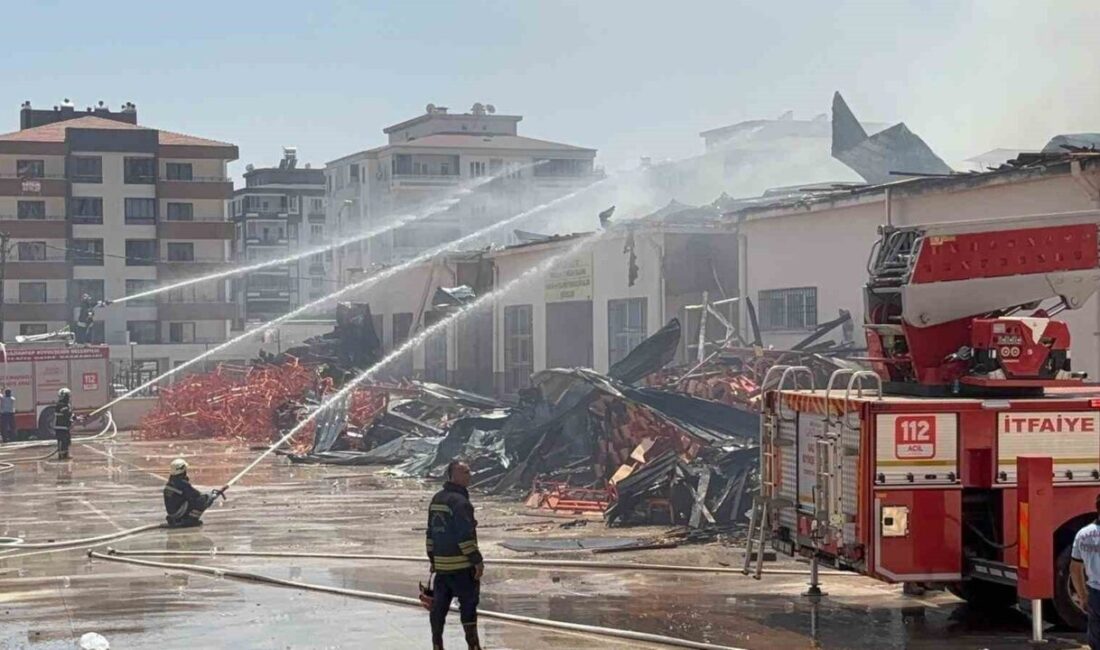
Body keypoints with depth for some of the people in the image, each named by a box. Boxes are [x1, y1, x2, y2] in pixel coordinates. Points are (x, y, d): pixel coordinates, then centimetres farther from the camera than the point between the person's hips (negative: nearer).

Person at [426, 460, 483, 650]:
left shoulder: (436, 499, 13)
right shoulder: (459, 501, -15)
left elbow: (431, 533, 18)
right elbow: (465, 535, -19)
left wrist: (433, 559, 23)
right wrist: (477, 560, -15)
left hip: (441, 563, 8)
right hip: (461, 565, -8)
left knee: (439, 605, 10)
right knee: (468, 604, -1)